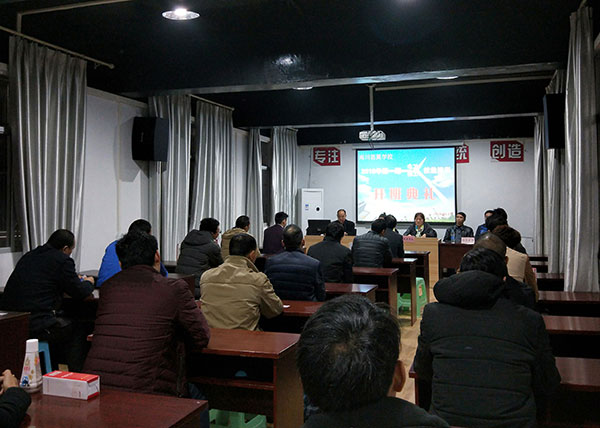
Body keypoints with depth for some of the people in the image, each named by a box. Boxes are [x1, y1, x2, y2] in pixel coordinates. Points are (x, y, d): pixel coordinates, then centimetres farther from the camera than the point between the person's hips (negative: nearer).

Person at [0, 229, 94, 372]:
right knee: (78, 329, 16)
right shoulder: (63, 260, -7)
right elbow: (80, 293, -3)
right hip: (37, 326, -8)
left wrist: (76, 279, 35)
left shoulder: (28, 257, 16)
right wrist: (88, 283, 20)